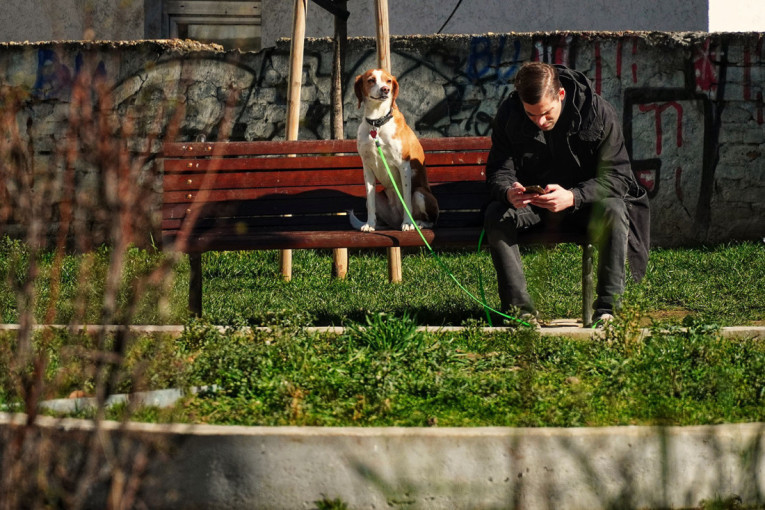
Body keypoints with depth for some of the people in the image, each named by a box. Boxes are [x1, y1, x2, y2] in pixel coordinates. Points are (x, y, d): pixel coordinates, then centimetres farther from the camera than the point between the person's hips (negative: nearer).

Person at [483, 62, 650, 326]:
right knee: (495, 216, -28)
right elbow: (499, 170, -8)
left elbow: (616, 176, -20)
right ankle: (520, 308, -27)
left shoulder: (600, 113, -18)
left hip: (583, 203, -2)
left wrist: (573, 197, -38)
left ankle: (607, 308, -29)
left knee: (614, 212, -34)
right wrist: (508, 192, -34)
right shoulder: (508, 114, -11)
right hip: (530, 204, 2)